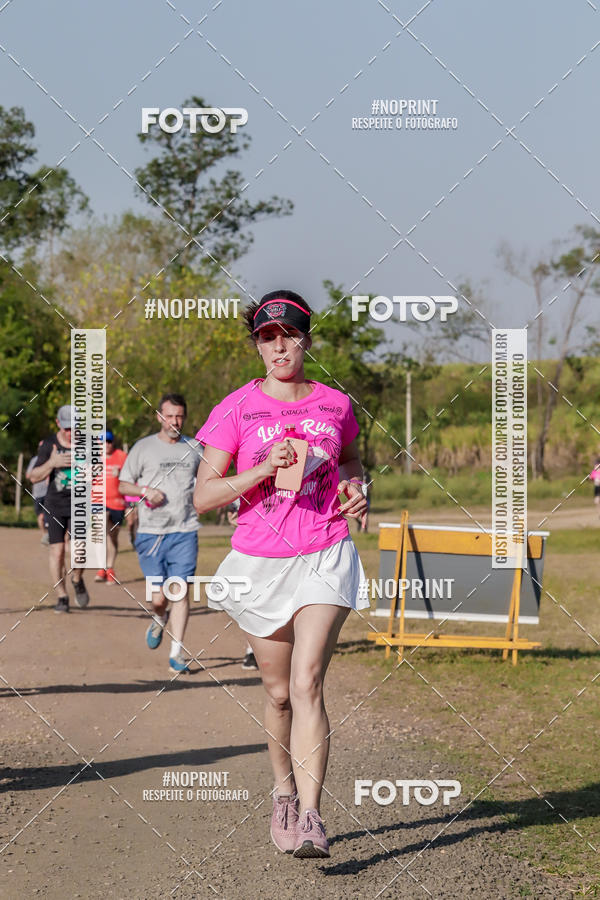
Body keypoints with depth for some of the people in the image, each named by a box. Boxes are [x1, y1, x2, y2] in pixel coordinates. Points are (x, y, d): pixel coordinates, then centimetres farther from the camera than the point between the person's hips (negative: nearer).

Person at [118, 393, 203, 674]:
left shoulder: (194, 448, 10)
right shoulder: (143, 448, 5)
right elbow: (123, 485, 9)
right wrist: (146, 491, -10)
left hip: (185, 532, 1)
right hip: (151, 532, -1)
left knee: (180, 591, -8)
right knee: (159, 597, 0)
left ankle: (176, 654, -2)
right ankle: (159, 620, 36)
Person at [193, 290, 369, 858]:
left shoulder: (335, 405, 6)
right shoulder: (237, 409, -1)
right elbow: (203, 497, -5)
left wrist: (356, 487, 3)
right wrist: (263, 469, -18)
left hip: (325, 558, 0)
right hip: (260, 563, 1)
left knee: (307, 683, -16)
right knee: (279, 693, 10)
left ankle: (309, 817, -20)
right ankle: (283, 794, 35)